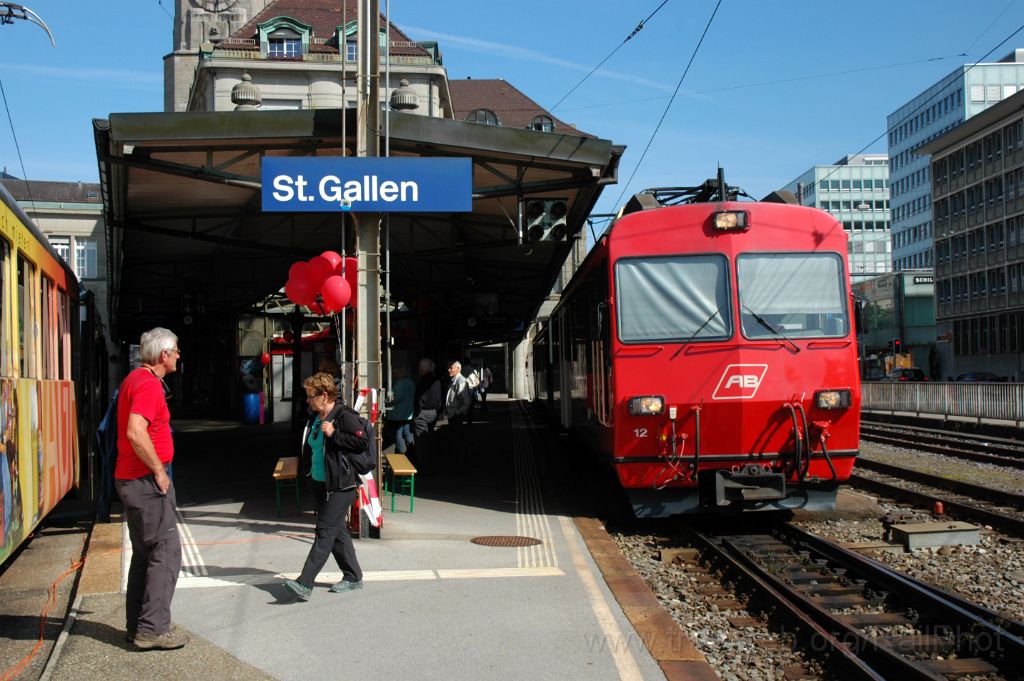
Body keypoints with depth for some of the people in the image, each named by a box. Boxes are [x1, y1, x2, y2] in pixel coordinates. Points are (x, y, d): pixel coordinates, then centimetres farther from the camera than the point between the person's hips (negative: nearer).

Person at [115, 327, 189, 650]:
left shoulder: (135, 379, 15)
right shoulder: (149, 383, -17)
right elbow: (136, 433, -29)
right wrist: (159, 471, -19)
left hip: (132, 479, 11)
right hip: (146, 480, -11)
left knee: (145, 553, 16)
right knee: (166, 552, -6)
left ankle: (137, 625, 22)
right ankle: (153, 629, -4)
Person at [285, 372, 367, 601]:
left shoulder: (345, 416, -14)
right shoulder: (315, 418, 12)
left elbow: (363, 442, -23)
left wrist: (334, 434, -24)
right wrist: (307, 471, 15)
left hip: (340, 486, -9)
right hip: (319, 484, 9)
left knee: (325, 532, -9)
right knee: (338, 531, 14)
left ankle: (304, 584, -13)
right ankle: (353, 577, 25)